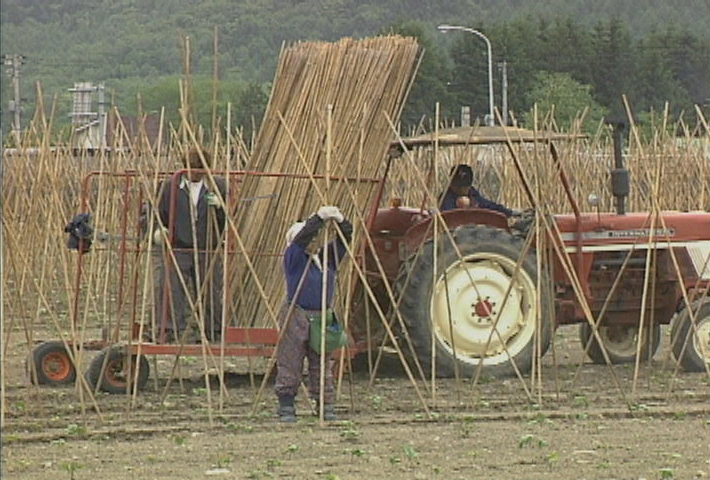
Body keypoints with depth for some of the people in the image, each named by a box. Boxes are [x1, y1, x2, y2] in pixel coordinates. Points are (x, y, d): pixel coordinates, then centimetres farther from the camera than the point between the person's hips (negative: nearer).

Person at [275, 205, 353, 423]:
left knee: (322, 365, 7)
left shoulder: (327, 258, 12)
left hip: (322, 318, 5)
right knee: (290, 366, -1)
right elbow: (301, 237, -20)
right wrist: (320, 218, -26)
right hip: (296, 316, -5)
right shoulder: (293, 258, -3)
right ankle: (286, 408, 6)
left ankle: (326, 406, 11)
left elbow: (344, 240, 6)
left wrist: (340, 222, -13)